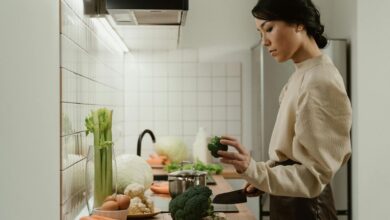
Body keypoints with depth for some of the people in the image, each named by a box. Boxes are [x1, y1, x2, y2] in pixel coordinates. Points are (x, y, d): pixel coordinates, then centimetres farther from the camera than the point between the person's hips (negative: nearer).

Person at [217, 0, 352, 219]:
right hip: (290, 201, 9)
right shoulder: (303, 75, 6)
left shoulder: (320, 83, -22)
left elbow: (314, 176, -25)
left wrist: (253, 170, -37)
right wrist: (265, 173, 7)